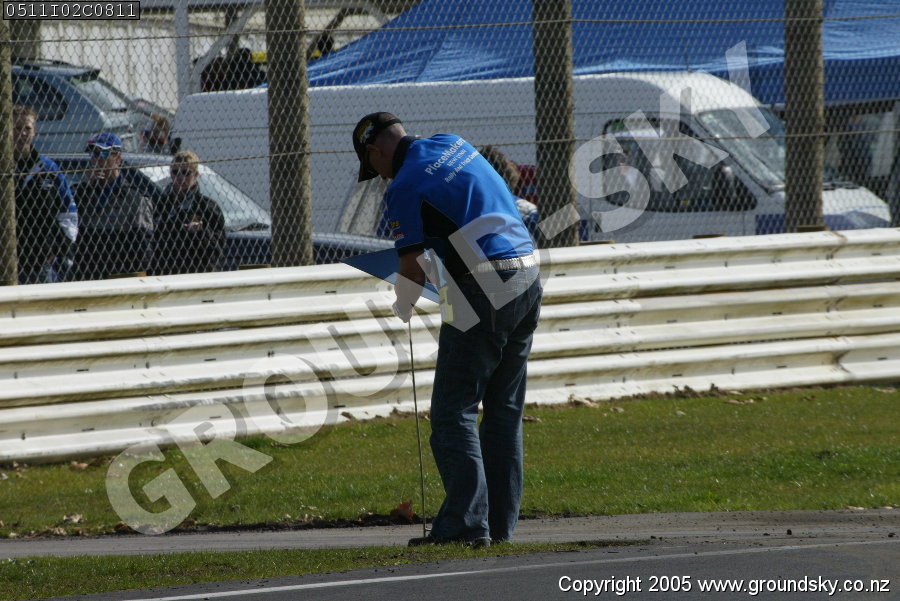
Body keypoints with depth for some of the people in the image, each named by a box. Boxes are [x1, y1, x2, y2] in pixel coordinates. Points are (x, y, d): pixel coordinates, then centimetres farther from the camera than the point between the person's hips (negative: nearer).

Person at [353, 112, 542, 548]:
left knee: (454, 413, -5)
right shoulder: (453, 144, 14)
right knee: (505, 410, 13)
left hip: (482, 292, -8)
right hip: (527, 275, 8)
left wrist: (402, 309, 11)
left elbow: (413, 270, -10)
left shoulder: (405, 188, -9)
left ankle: (467, 523, -13)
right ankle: (500, 523, 12)